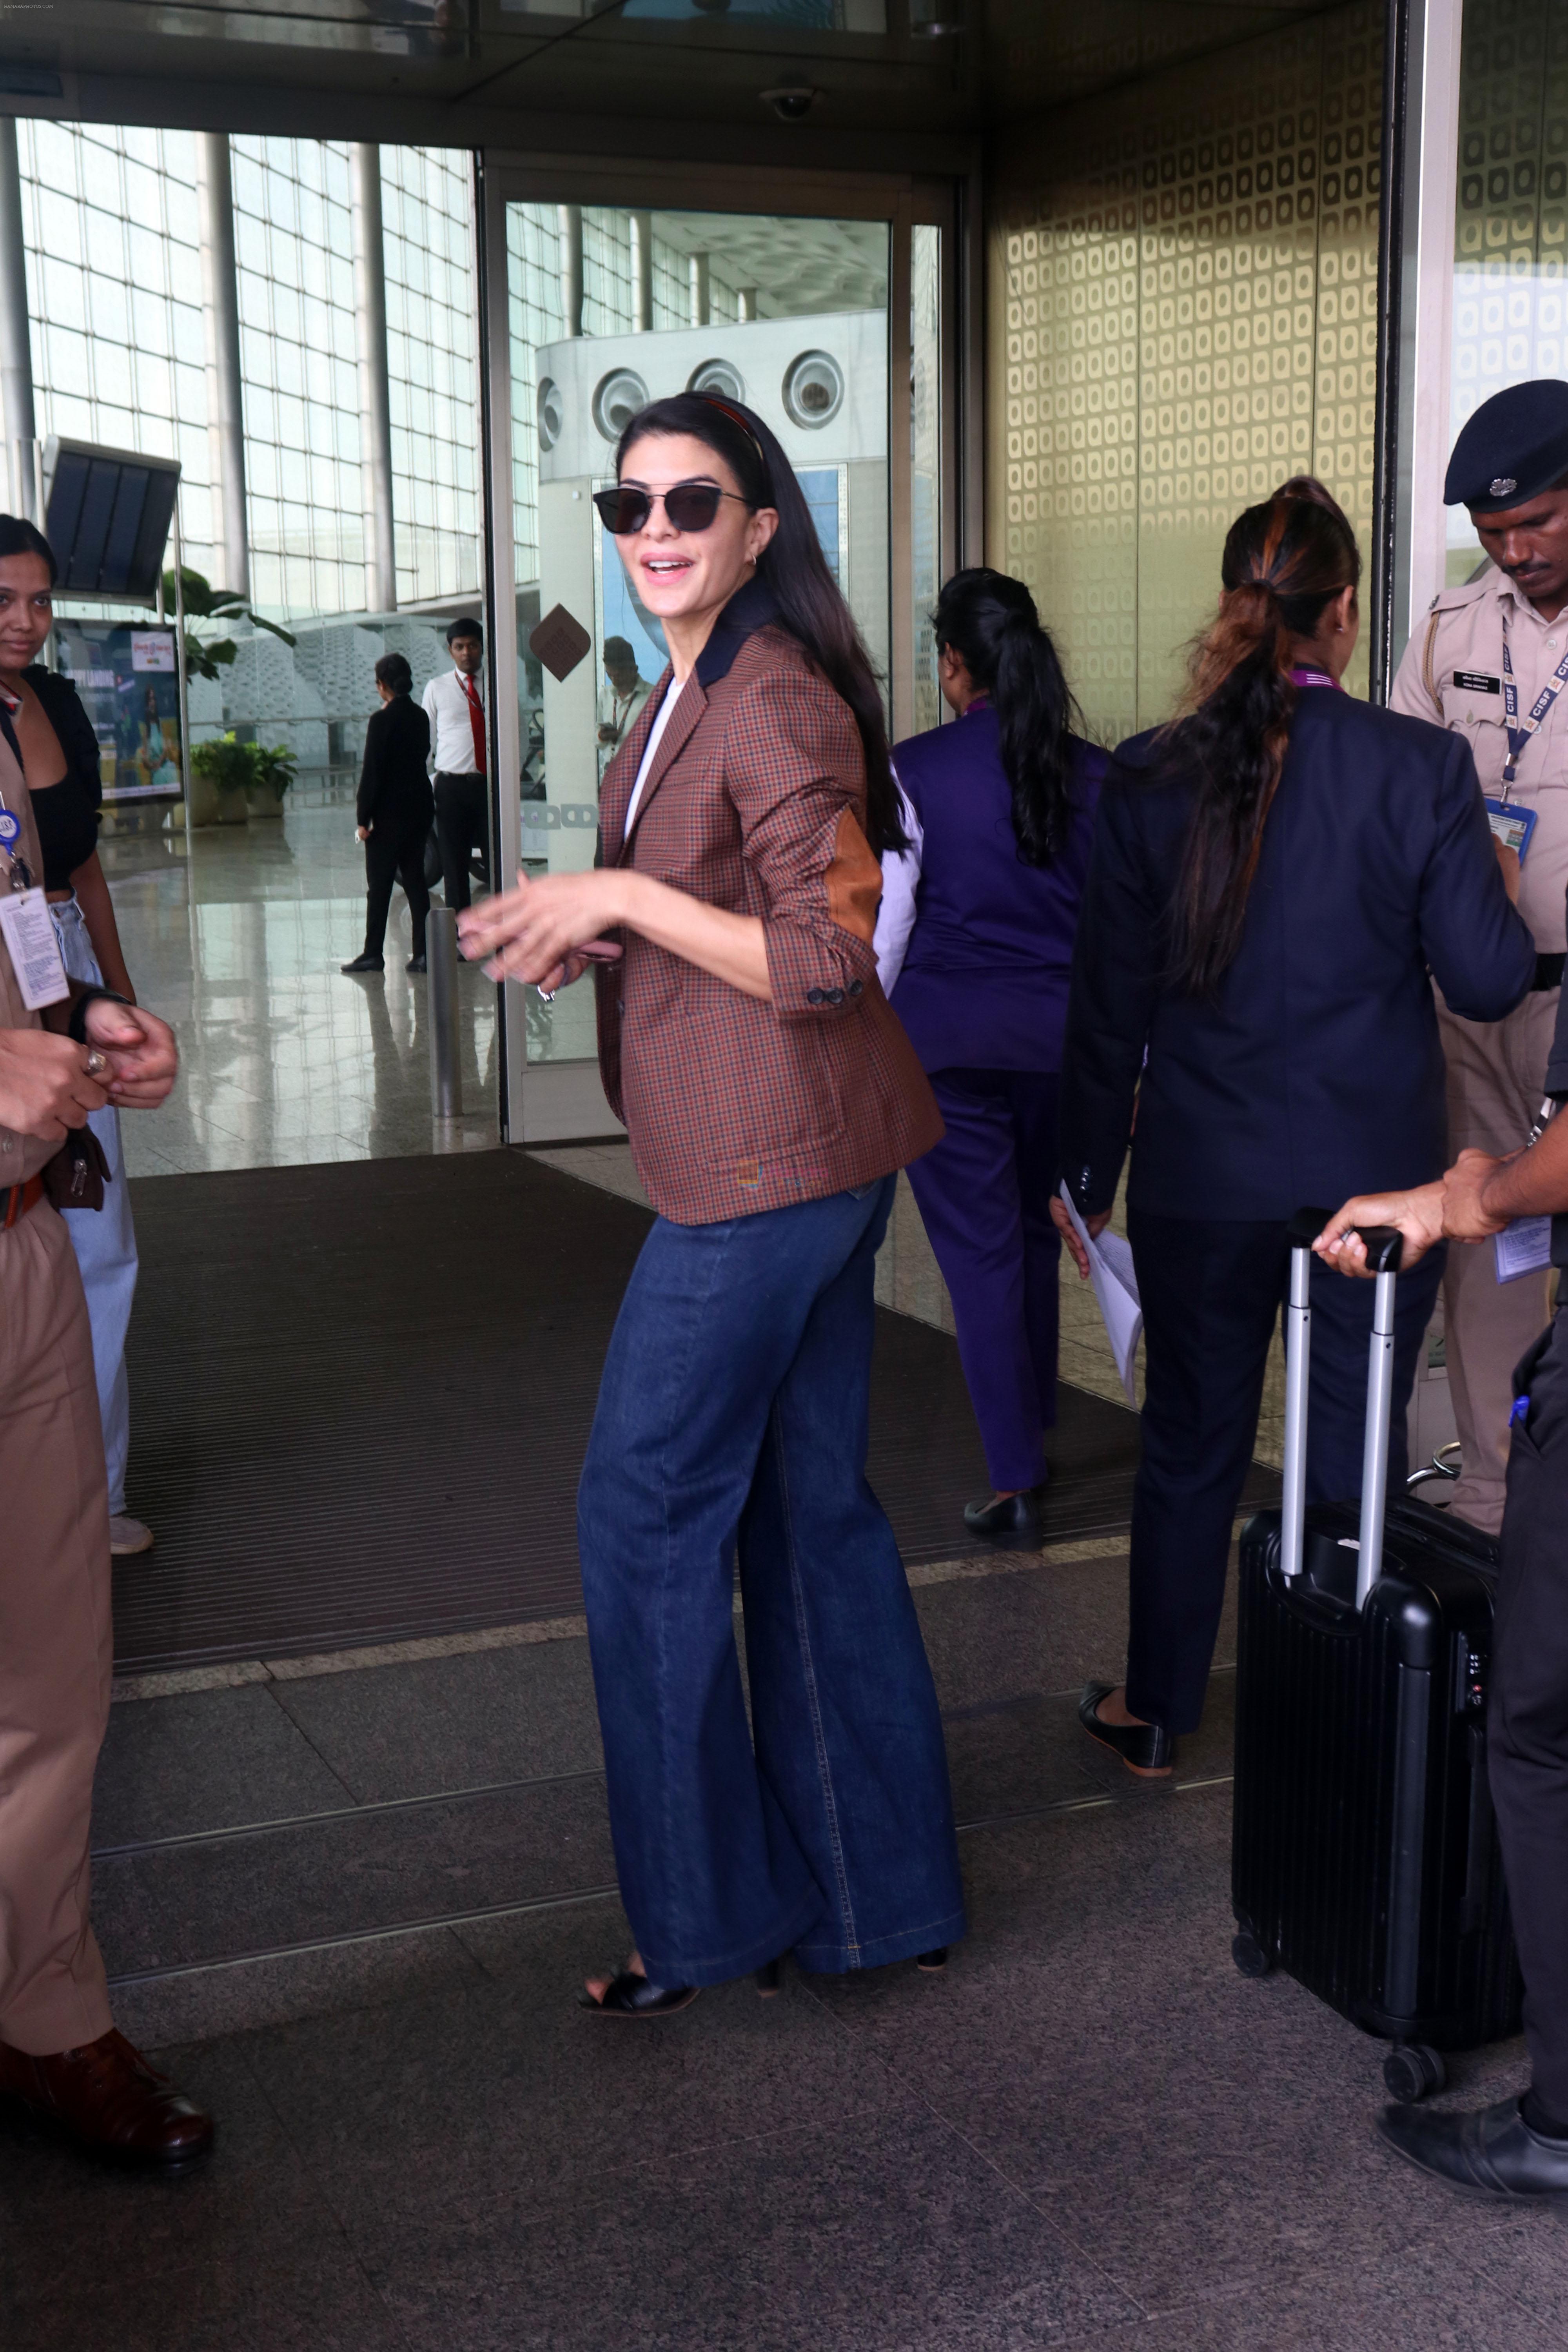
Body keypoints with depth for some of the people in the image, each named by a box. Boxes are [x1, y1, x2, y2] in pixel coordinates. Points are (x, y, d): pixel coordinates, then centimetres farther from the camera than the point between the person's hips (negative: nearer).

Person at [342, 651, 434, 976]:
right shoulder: (420, 716, 5)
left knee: (379, 885, 2)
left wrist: (363, 818, -10)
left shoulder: (382, 720, -14)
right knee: (415, 879, 9)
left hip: (390, 813, -6)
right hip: (420, 806, 6)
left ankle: (373, 954, 6)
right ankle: (423, 952, 6)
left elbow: (371, 771, -14)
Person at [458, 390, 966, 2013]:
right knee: (809, 1507, 15)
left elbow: (825, 957, -21)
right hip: (806, 1161, 10)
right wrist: (584, 932, 8)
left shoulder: (775, 704, -17)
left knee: (645, 1520, 0)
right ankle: (878, 1892, 27)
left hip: (767, 1168, -10)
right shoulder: (688, 694, 15)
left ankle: (705, 1917, 15)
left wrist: (618, 897, -17)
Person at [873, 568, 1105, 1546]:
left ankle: (1017, 1484, 3)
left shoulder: (917, 770, -8)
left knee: (981, 1255, 2)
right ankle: (1036, 1431, 35)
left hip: (948, 1039, -4)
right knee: (1038, 1240, 21)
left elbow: (881, 925, -7)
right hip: (1065, 1041, 4)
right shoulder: (1096, 774, 1)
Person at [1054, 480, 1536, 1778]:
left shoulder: (1148, 778, -5)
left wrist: (1092, 1171, 11)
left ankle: (1157, 1713, 30)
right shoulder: (1421, 767, -10)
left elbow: (1109, 1002, 0)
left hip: (1201, 1184, 2)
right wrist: (1502, 892, 14)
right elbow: (1486, 979, -8)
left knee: (1190, 1450, 16)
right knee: (1354, 1462, 11)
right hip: (1375, 1179, -1)